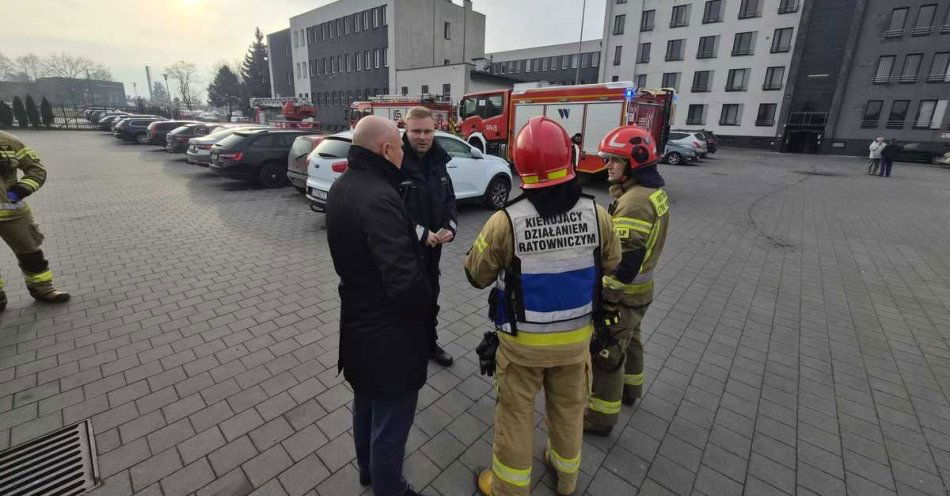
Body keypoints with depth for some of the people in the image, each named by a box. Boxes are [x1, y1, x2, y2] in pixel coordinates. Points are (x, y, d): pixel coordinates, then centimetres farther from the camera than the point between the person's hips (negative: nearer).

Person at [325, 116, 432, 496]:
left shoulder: (341, 187, 3)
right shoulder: (379, 198, -29)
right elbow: (405, 280, -34)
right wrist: (424, 309, -14)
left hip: (357, 319, 10)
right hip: (388, 331, -10)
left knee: (365, 403, 29)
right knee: (390, 419, 13)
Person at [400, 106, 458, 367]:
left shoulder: (438, 163, 6)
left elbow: (449, 199, 11)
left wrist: (450, 227, -7)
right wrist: (421, 233, -24)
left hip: (432, 247, 7)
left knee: (430, 298, 22)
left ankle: (430, 344, 43)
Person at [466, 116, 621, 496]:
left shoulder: (505, 222, -24)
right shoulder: (597, 214, -15)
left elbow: (477, 276, -9)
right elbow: (611, 263, 3)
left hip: (522, 342, -3)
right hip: (576, 338, 4)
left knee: (515, 415, 18)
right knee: (569, 409, 25)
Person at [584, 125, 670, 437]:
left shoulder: (634, 201, -27)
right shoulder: (653, 191, 6)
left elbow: (625, 260, -29)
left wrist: (605, 300, -23)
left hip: (622, 292, -10)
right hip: (640, 287, 10)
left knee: (605, 352, 3)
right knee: (629, 340, 27)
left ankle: (600, 417, 19)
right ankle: (630, 390, 49)